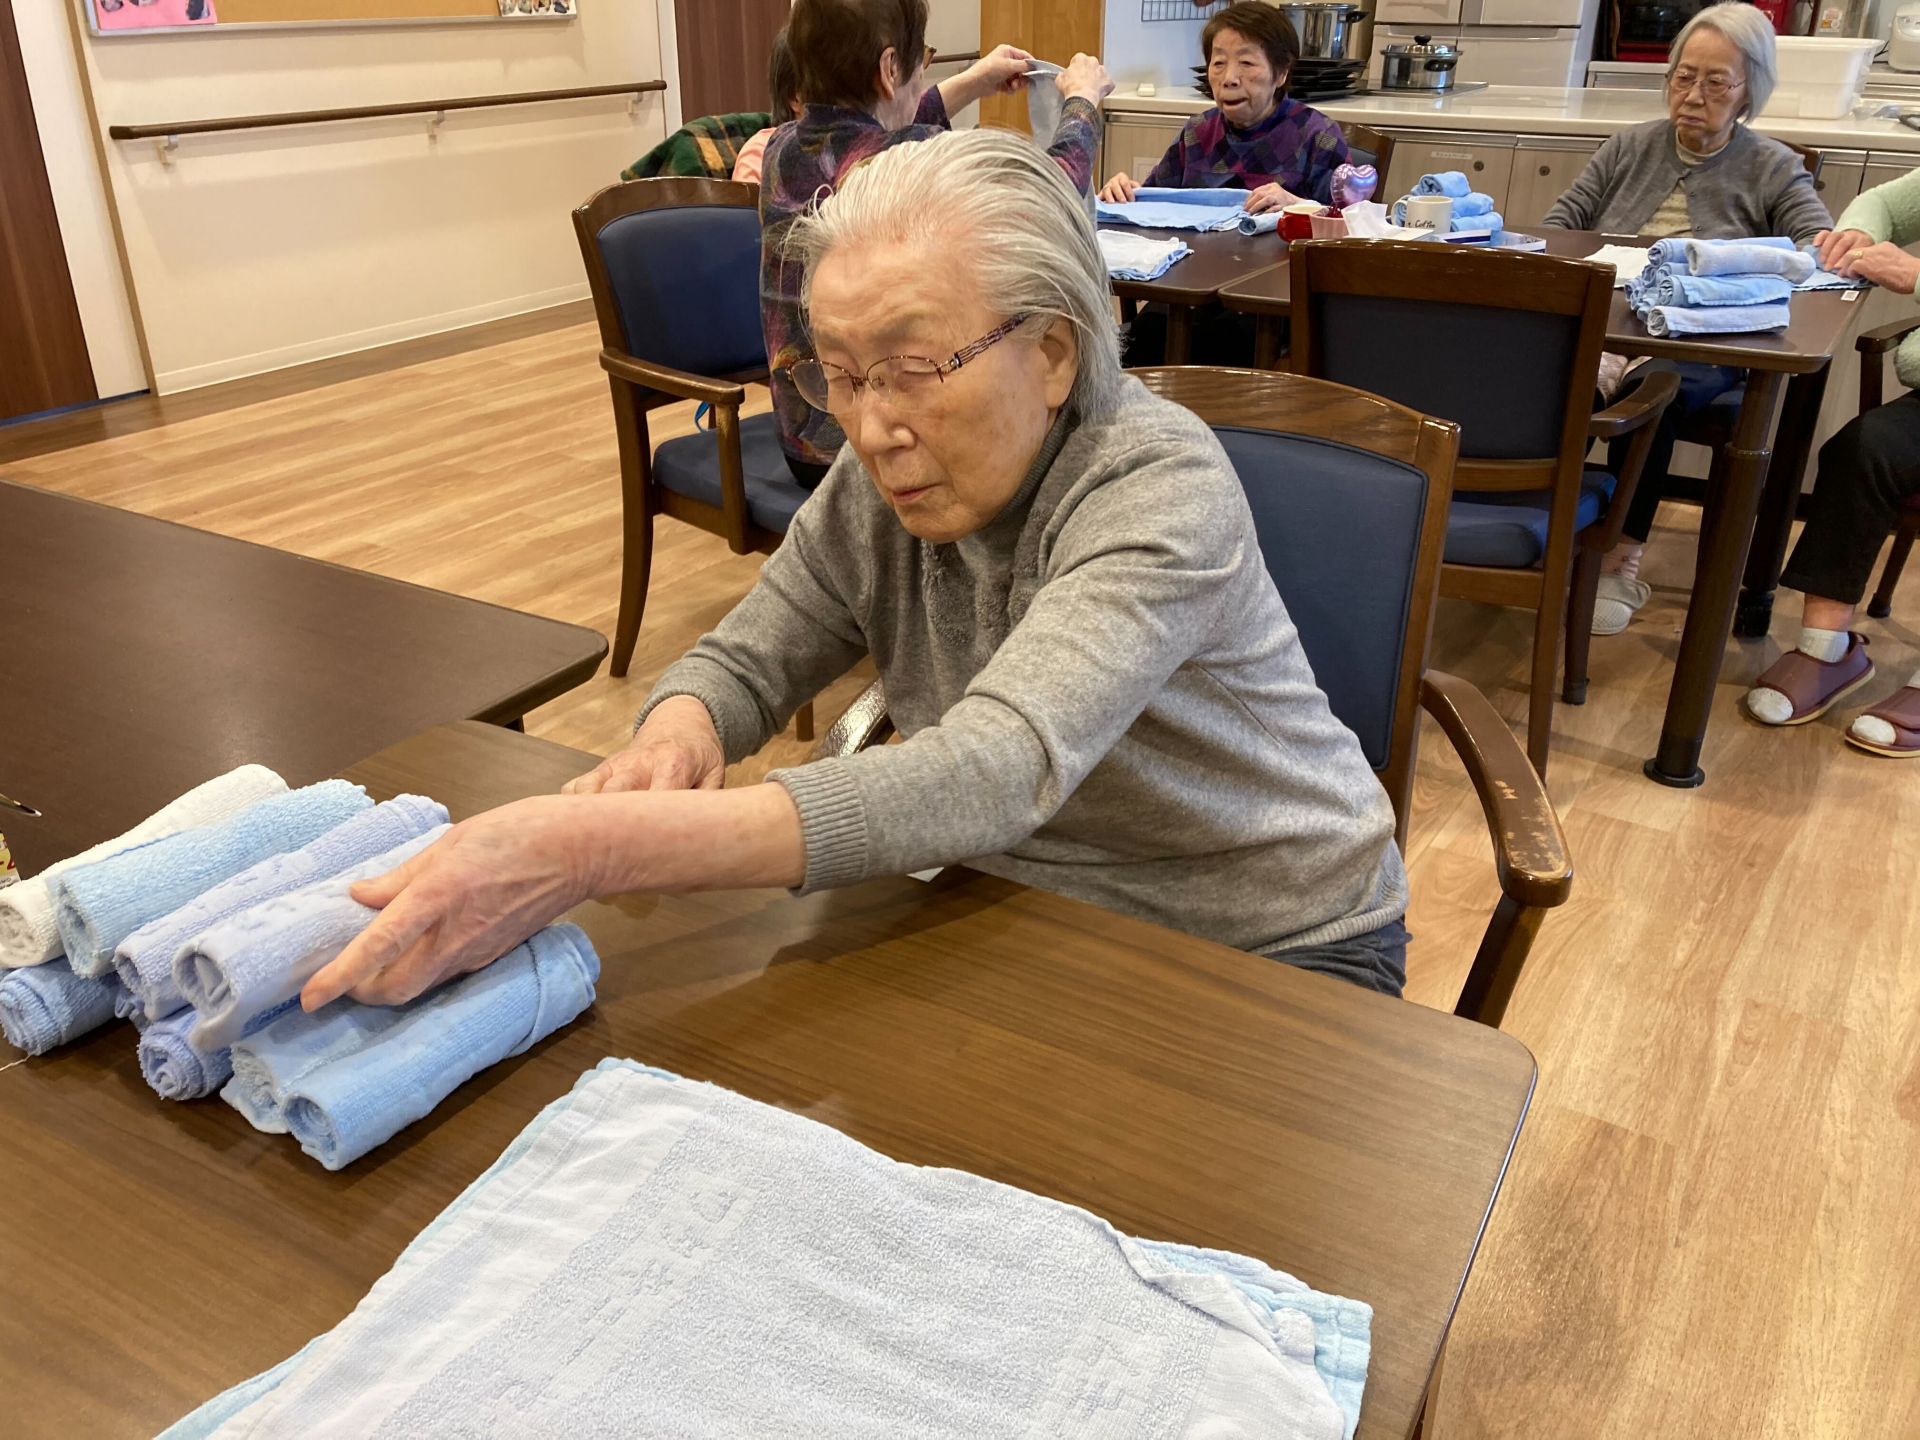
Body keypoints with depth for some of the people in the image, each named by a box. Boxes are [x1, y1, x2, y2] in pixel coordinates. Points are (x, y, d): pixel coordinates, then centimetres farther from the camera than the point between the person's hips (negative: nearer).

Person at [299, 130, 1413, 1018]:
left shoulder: (1164, 487, -27)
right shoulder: (881, 481, -7)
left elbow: (997, 772, -41)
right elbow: (746, 659, 2)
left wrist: (598, 846, -51)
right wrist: (675, 736, -25)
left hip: (1277, 954, -5)